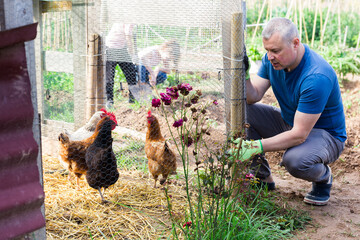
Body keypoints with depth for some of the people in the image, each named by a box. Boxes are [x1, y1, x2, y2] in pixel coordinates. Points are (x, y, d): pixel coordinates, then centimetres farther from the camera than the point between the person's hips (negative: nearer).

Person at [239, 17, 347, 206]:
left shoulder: (317, 78, -34)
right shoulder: (273, 59, -10)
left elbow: (299, 135, -34)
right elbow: (253, 97, -11)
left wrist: (256, 146, -39)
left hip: (326, 134, -7)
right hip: (288, 122, 8)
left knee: (295, 160, -39)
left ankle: (323, 176, -1)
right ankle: (262, 178, 4)